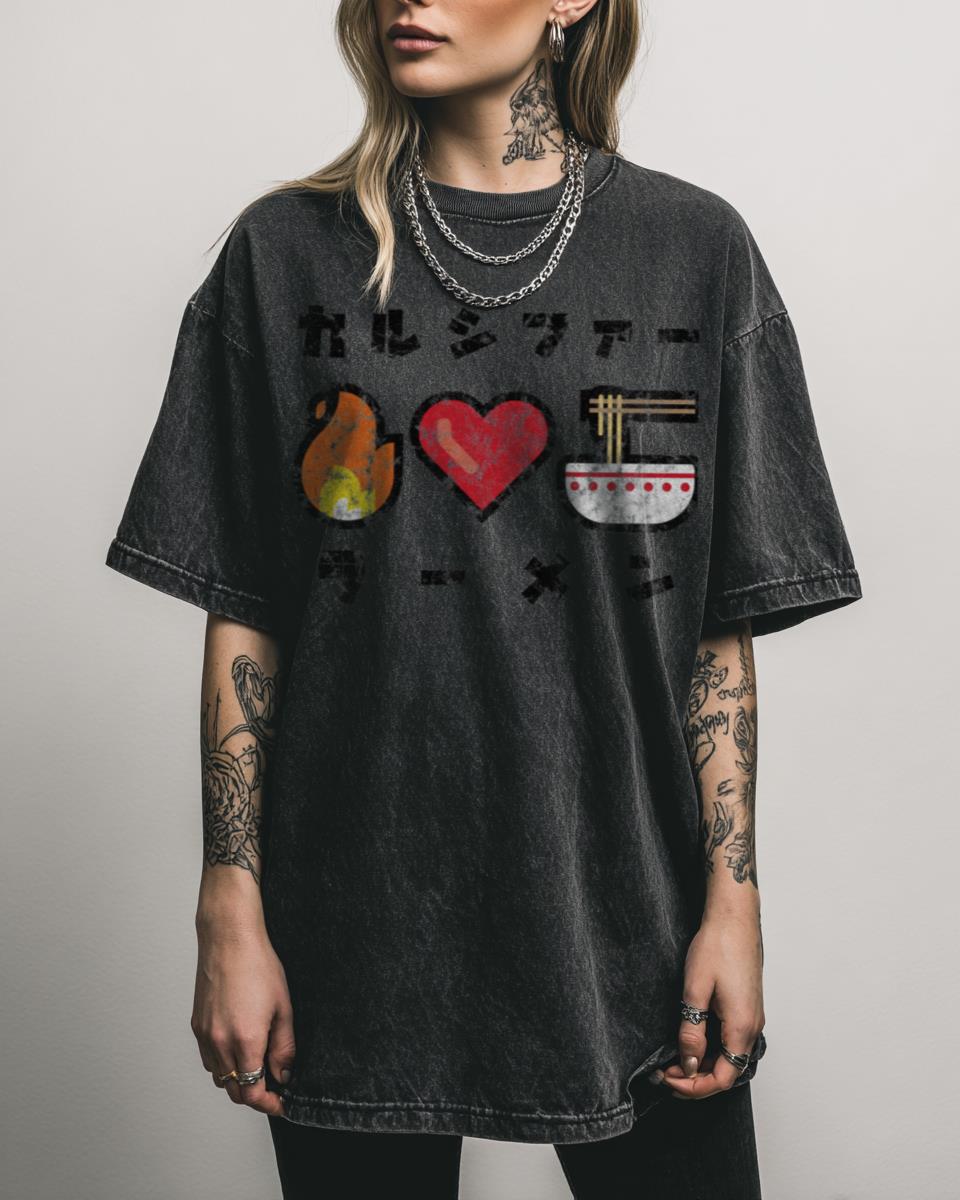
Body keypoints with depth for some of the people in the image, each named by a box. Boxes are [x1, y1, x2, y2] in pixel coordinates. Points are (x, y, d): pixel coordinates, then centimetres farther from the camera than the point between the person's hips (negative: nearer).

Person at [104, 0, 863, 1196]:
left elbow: (721, 626, 1)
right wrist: (231, 913, -2)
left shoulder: (695, 248, 1)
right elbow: (242, 617, 1)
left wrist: (733, 898, -3)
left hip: (624, 915, 0)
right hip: (355, 932, 1)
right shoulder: (288, 251, 2)